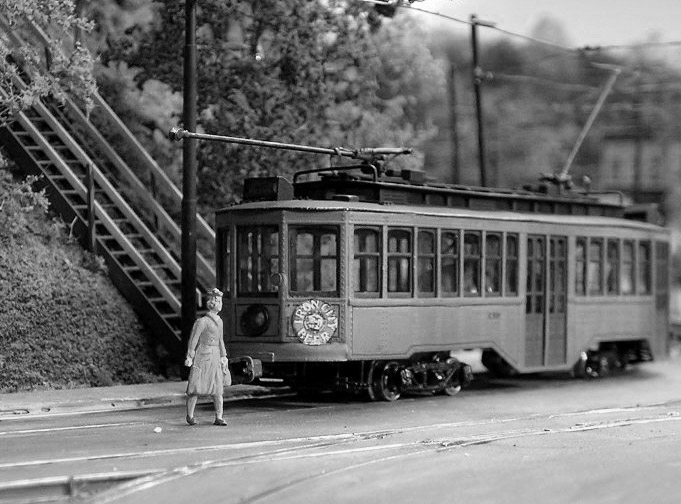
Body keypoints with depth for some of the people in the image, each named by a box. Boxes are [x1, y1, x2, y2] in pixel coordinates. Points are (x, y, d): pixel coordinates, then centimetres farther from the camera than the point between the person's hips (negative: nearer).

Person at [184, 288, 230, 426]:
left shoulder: (219, 321, 13)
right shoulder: (201, 322, -10)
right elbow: (193, 340, -8)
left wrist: (223, 356, 20)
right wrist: (189, 357, -10)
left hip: (215, 358, 7)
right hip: (202, 357, -6)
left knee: (218, 389, 2)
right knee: (196, 388, -1)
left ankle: (218, 418, 5)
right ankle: (190, 416, 13)